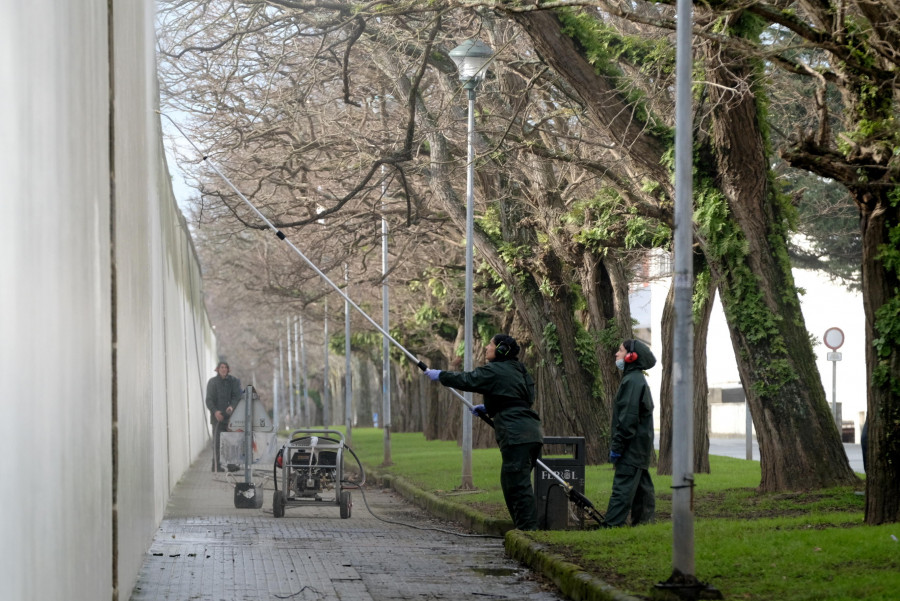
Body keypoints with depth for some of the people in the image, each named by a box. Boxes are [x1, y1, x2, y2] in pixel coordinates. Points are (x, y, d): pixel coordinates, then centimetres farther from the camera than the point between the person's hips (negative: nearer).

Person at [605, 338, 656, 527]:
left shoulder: (633, 381, -15)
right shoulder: (636, 379, 18)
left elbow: (628, 418, -20)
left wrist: (617, 446, -18)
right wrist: (617, 445, 20)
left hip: (632, 446, -11)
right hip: (641, 447, 11)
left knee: (622, 486, -13)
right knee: (641, 485, 12)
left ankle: (613, 524, -16)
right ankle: (643, 520, 15)